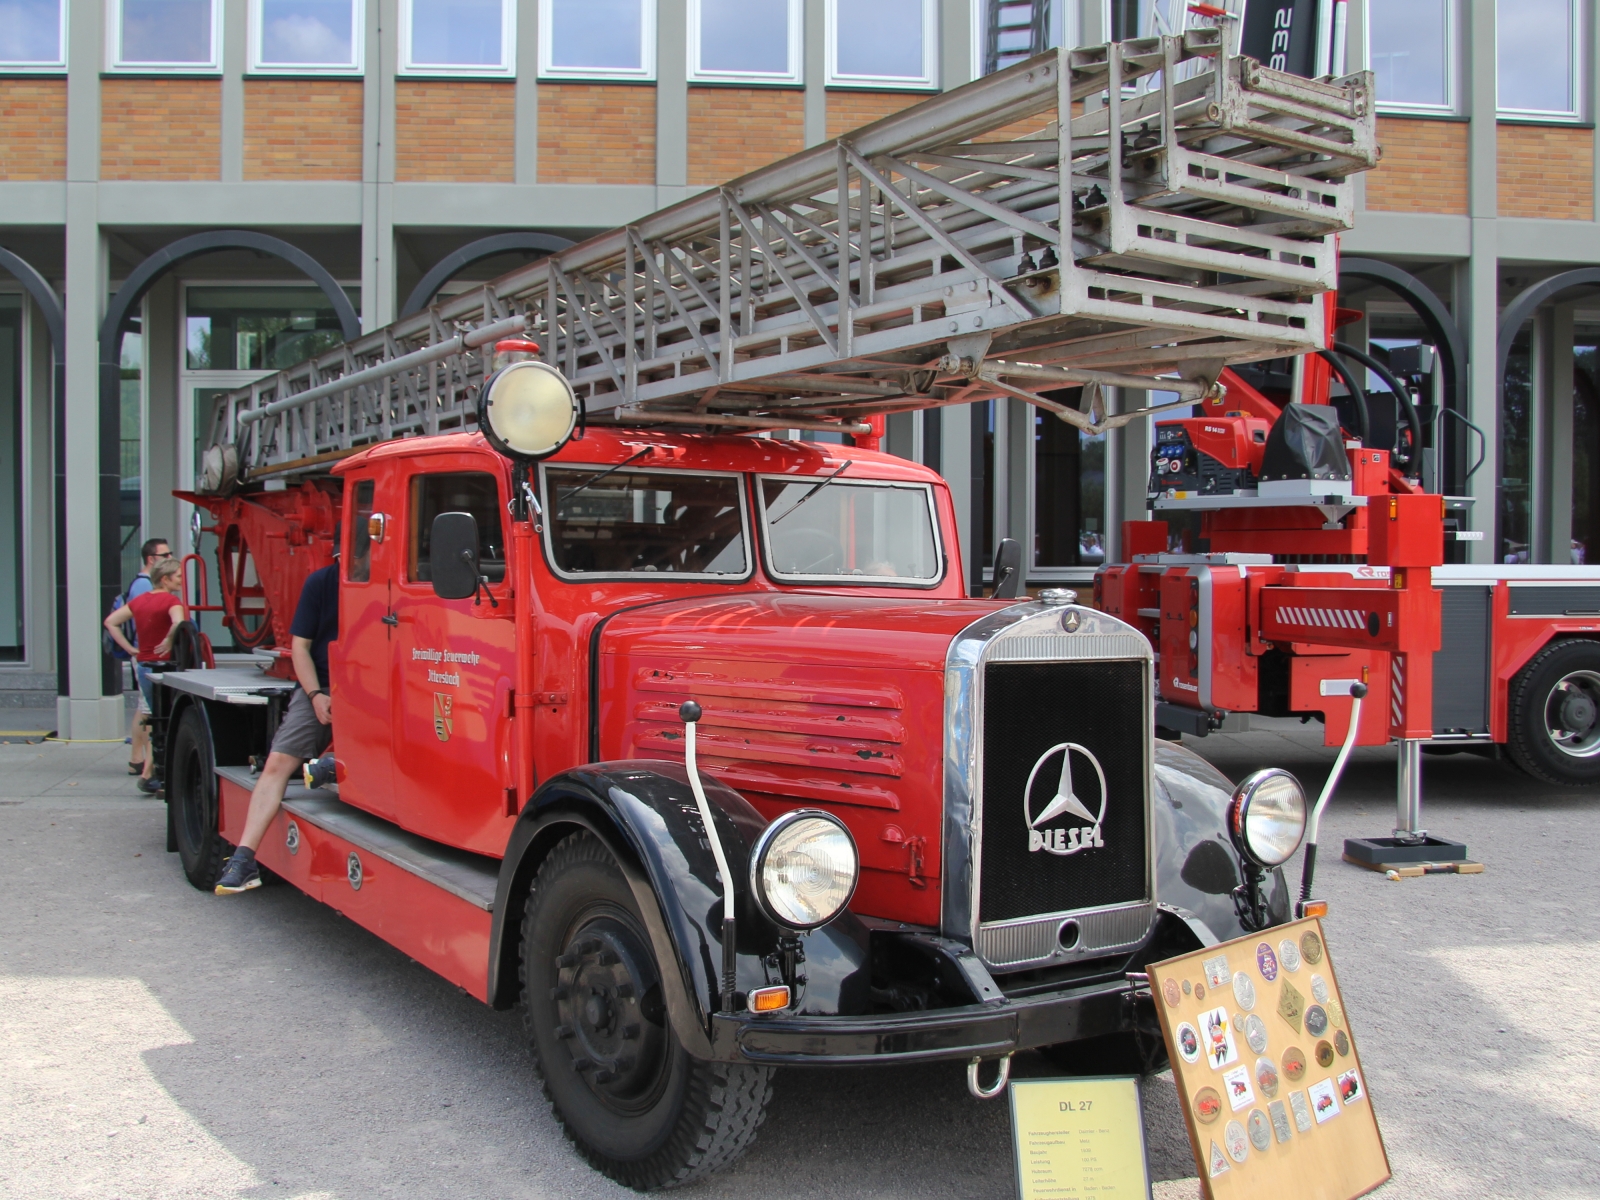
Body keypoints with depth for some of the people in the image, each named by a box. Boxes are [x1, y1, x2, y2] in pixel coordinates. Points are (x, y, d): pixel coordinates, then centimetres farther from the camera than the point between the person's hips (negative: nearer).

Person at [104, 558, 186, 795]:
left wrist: (130, 649, 10)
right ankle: (147, 774, 0)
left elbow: (110, 622, 15)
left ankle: (149, 771, 20)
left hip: (142, 666, 7)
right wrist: (169, 642, -17)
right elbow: (178, 624, -33)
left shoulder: (139, 600, 10)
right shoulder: (171, 600, -12)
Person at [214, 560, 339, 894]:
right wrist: (316, 696, -8)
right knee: (278, 762, -11)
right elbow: (300, 645, 5)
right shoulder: (319, 583, 3)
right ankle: (244, 858, -15)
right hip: (320, 689, 1)